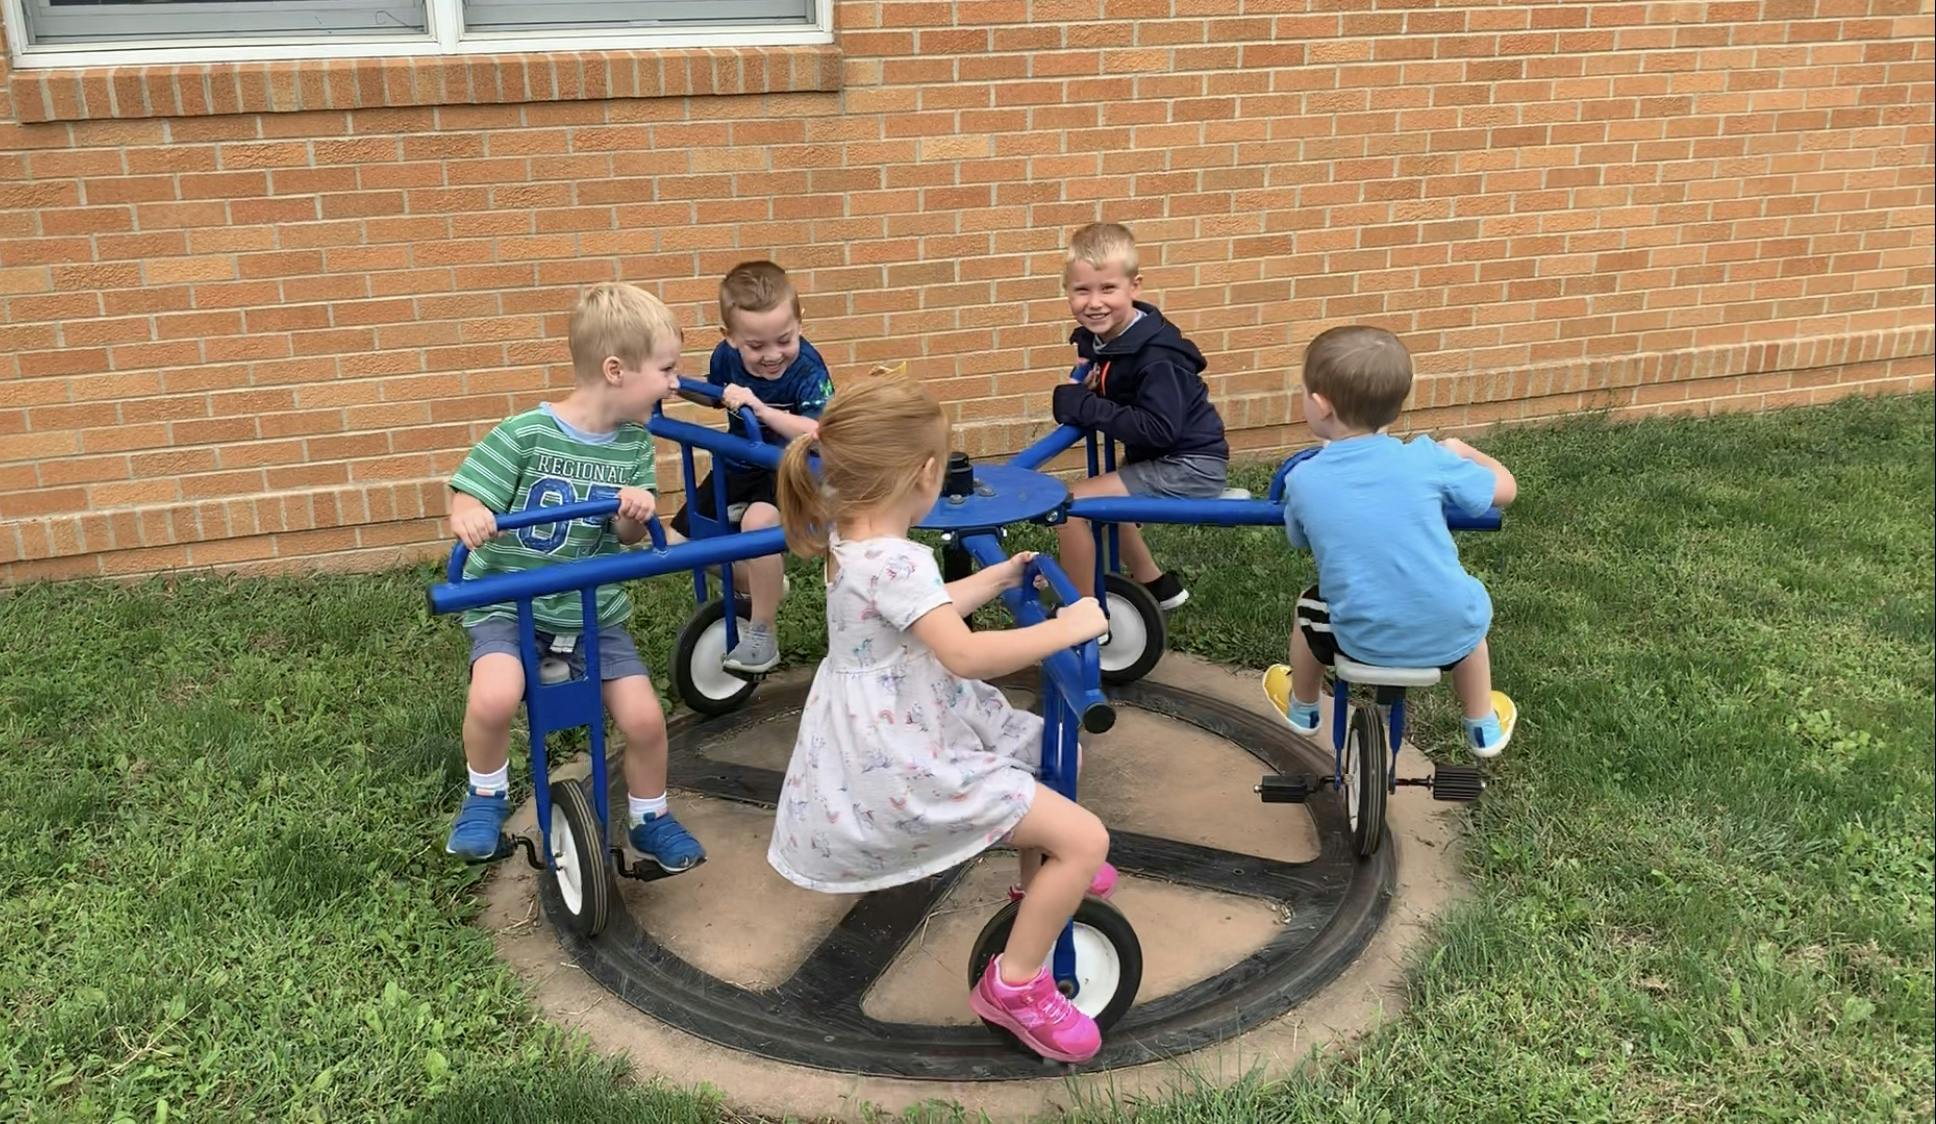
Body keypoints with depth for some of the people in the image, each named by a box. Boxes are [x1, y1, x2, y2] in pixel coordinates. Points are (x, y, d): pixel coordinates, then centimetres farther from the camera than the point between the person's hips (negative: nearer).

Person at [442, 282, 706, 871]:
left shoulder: (633, 443, -3)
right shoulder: (523, 436, -17)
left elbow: (627, 535, 2)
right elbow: (464, 504, -13)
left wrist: (635, 513, -22)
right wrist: (470, 518, -37)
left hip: (593, 609, 4)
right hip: (509, 604, -4)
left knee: (644, 717, -8)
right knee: (495, 698, -30)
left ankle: (650, 820, 21)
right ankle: (486, 794, 2)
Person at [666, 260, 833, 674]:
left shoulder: (807, 369, -25)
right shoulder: (726, 356, -10)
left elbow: (819, 433, -40)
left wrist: (760, 408, -45)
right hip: (738, 465, 7)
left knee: (758, 520, -37)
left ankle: (763, 634, -20)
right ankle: (763, 584, 27)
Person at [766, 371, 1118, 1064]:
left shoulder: (854, 539, 5)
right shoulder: (894, 561, -27)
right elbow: (965, 655, -34)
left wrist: (996, 578, 24)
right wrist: (1066, 628, -23)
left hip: (903, 732, 11)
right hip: (903, 761, -11)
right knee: (1086, 839, -11)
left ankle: (1043, 877, 47)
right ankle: (1014, 986, 5)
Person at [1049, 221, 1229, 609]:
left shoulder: (1155, 354, -24)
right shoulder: (1097, 337, 1)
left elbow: (1158, 428, -32)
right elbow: (1106, 403, 13)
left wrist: (1086, 407, -28)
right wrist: (1080, 392, -8)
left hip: (1189, 467, -10)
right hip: (1158, 460, 10)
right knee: (1097, 496, 31)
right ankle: (1155, 583, 41)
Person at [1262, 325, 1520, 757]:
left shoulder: (1303, 481, -9)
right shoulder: (1425, 458, -11)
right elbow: (1506, 488, 3)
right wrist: (1461, 452, 22)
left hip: (1362, 640, 0)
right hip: (1447, 633, 1)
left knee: (1311, 608, 30)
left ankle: (1302, 709, 52)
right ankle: (1484, 727, 48)